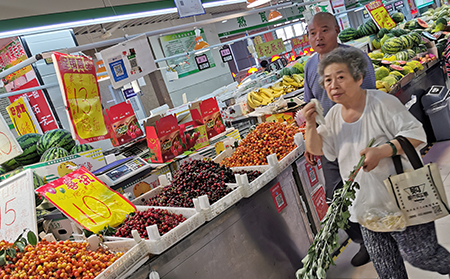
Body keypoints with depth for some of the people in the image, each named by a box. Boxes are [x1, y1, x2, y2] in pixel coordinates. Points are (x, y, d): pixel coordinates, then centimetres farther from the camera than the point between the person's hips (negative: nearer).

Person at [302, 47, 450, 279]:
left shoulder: (382, 102, -15)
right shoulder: (334, 115, 3)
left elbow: (416, 134, -16)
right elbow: (316, 149, 5)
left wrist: (381, 151, -30)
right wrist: (311, 125, -14)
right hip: (367, 206, 6)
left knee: (419, 254, 5)